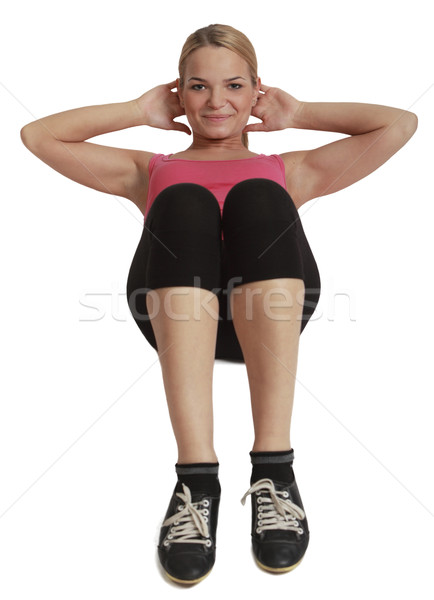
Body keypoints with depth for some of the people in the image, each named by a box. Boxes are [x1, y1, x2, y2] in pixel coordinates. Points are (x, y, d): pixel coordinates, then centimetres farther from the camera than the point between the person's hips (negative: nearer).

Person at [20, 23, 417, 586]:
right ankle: (196, 476, -35)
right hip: (173, 313, 0)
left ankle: (274, 468, -33)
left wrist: (298, 113, 33)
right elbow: (38, 136, 31)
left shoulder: (287, 170, 36)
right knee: (183, 204, -26)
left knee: (258, 200, -25)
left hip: (270, 311, 0)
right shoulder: (152, 170, 36)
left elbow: (400, 124, 31)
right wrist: (139, 111, 32)